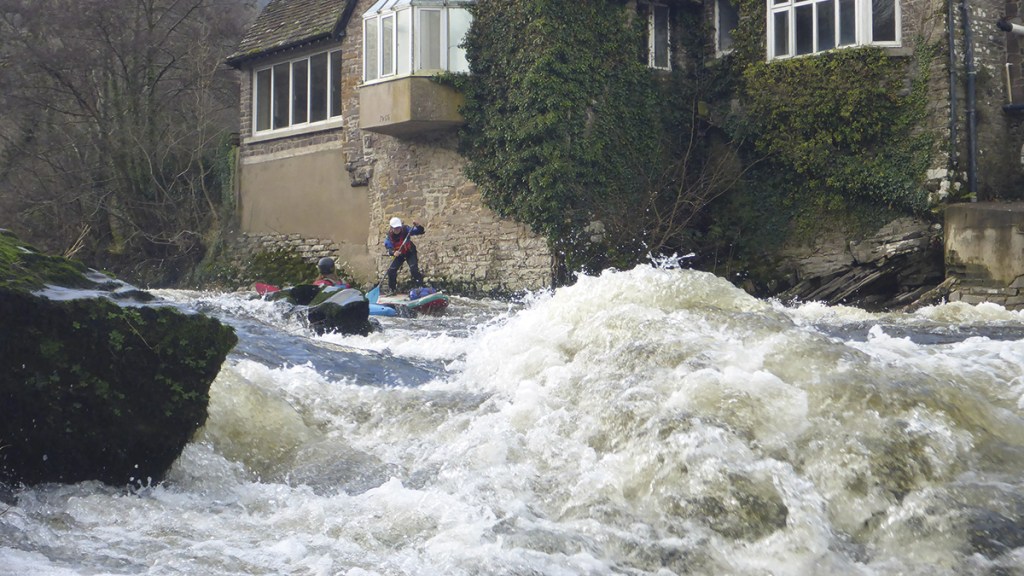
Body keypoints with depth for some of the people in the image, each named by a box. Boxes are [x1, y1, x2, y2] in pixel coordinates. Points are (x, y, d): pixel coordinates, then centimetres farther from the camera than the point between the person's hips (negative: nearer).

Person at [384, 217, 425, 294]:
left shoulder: (405, 230, -22)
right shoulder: (389, 236, -17)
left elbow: (420, 232, -23)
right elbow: (389, 248, -24)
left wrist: (417, 226, -46)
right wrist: (393, 252, -47)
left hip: (410, 252, -3)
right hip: (399, 255, 3)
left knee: (414, 269, -24)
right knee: (391, 271, -6)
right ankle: (391, 289, 13)